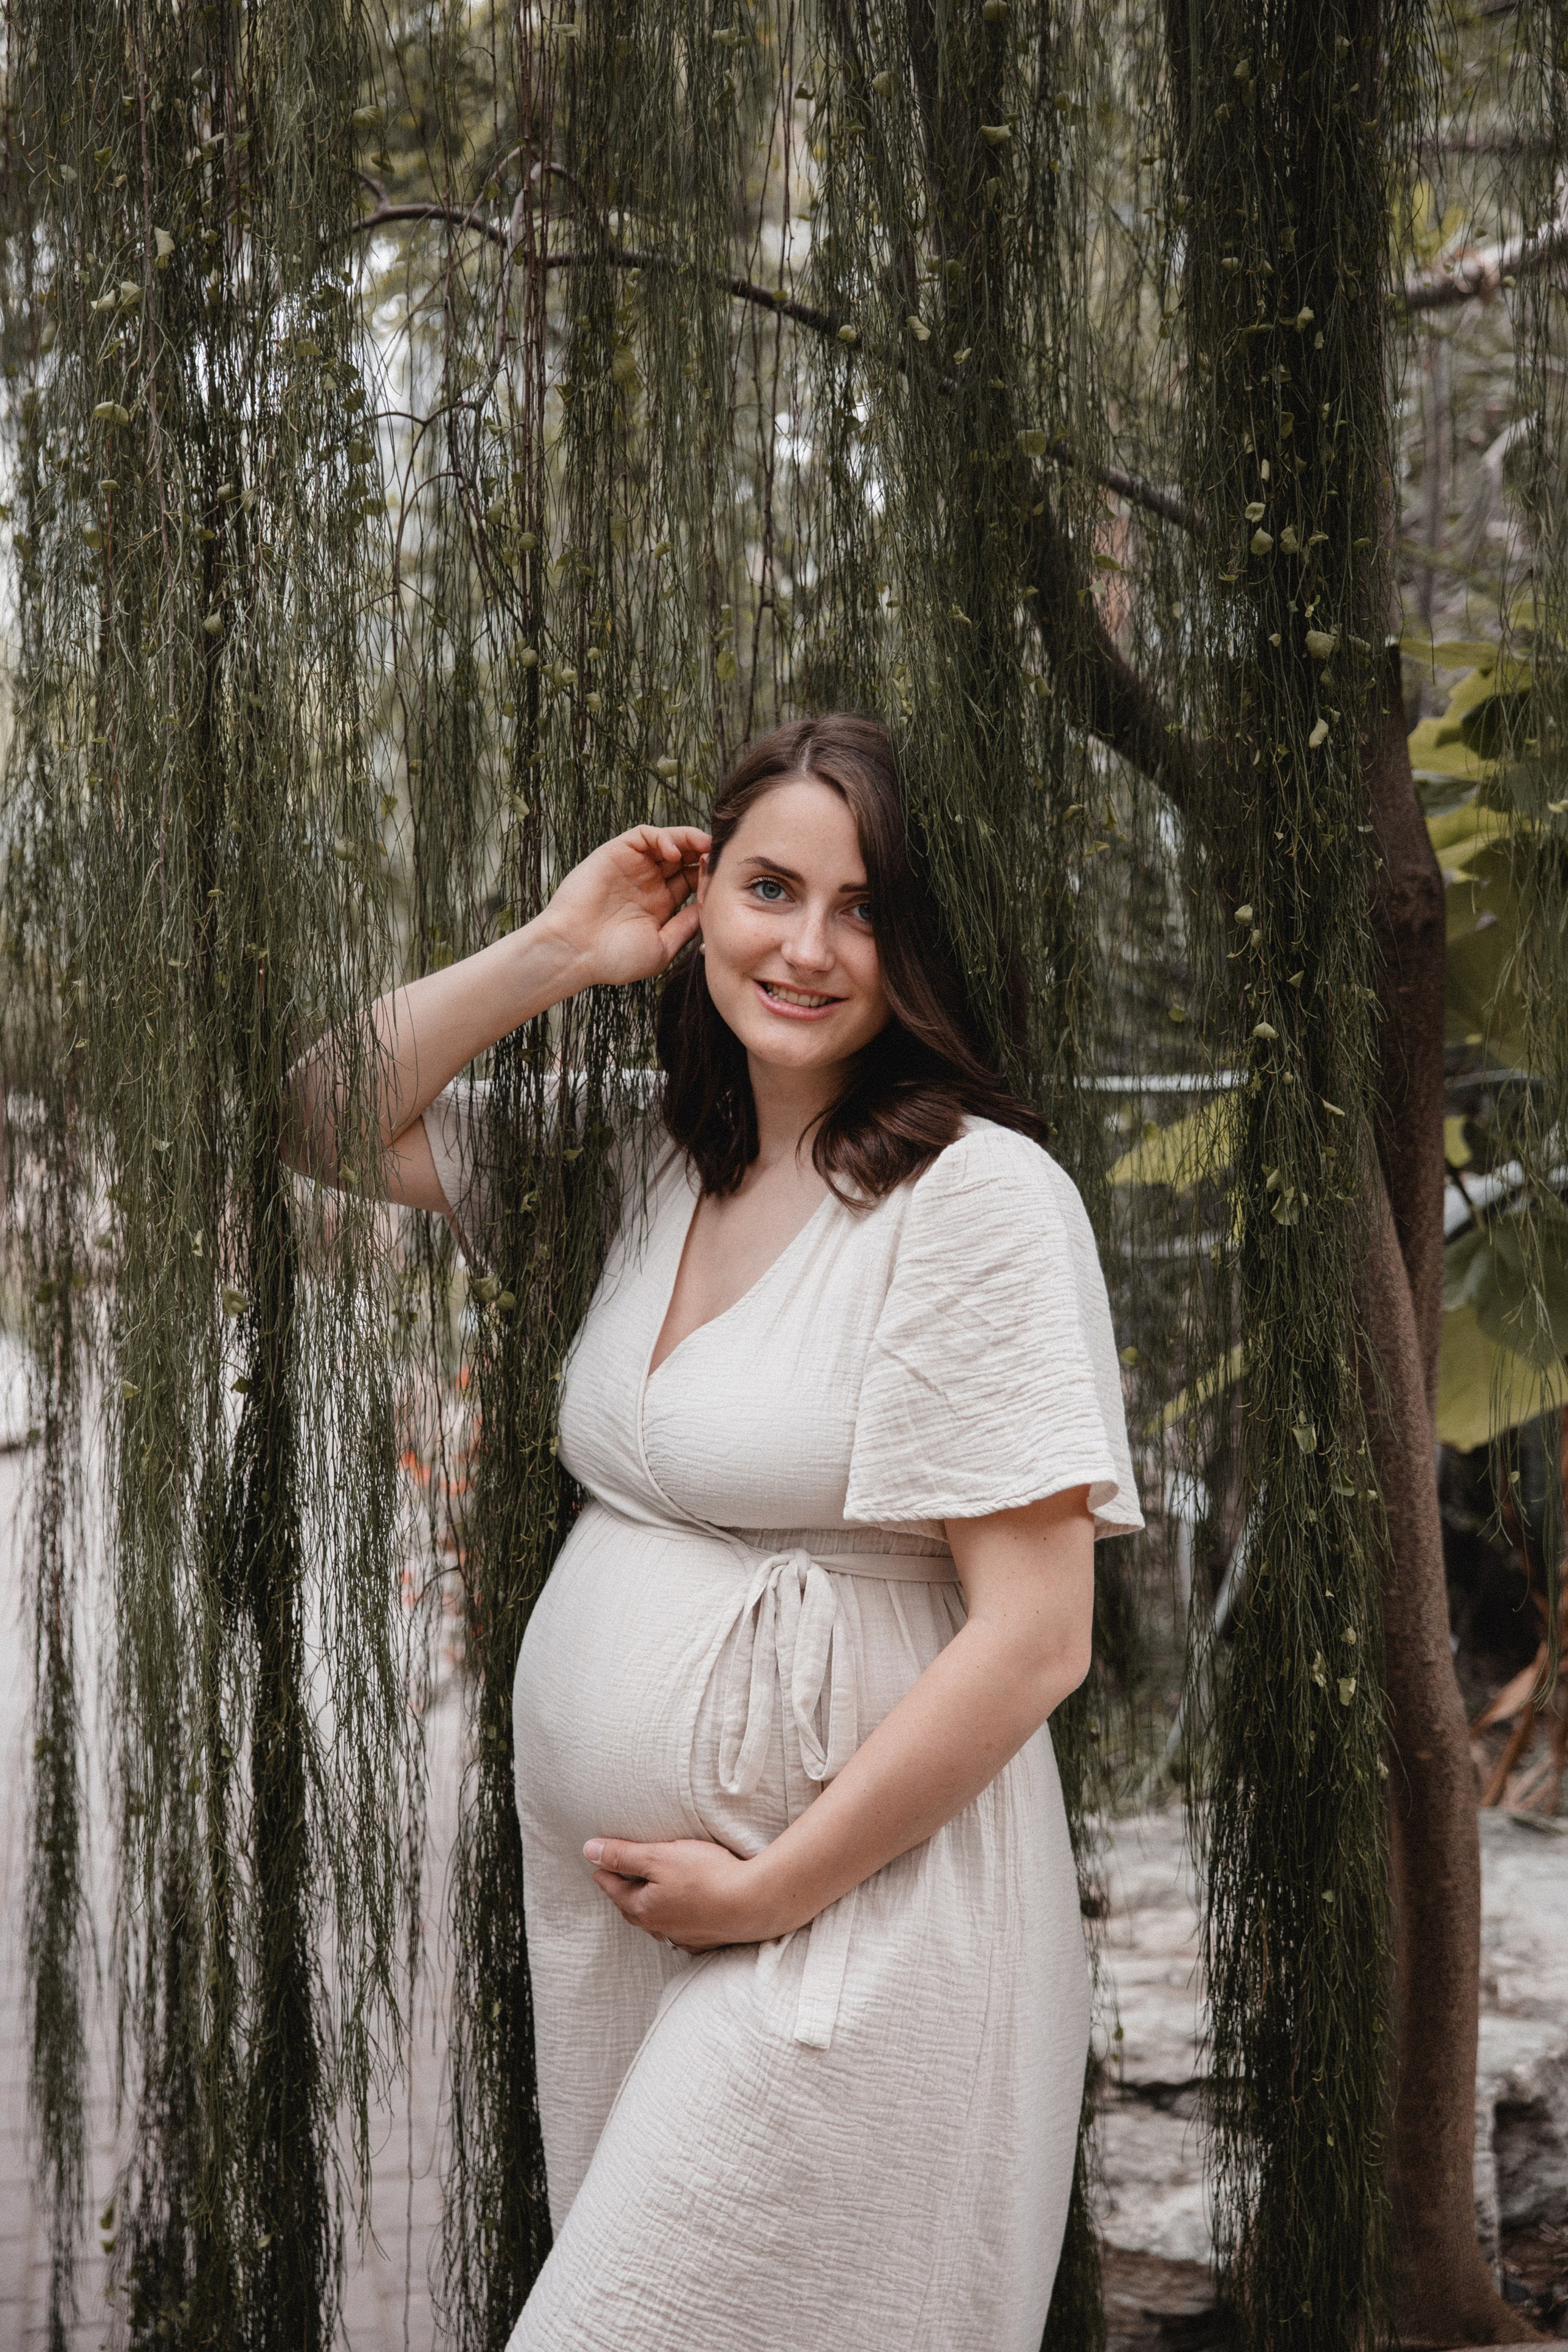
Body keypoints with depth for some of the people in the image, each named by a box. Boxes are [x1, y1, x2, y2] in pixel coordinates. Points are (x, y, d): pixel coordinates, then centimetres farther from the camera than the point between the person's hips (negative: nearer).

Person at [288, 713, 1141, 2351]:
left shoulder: (976, 1196, -13)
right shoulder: (648, 1169, 8)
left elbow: (1035, 1635, -17)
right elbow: (325, 1121, 15)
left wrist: (773, 1891, -12)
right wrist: (554, 953, 3)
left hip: (849, 1923, -7)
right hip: (602, 1902, 7)